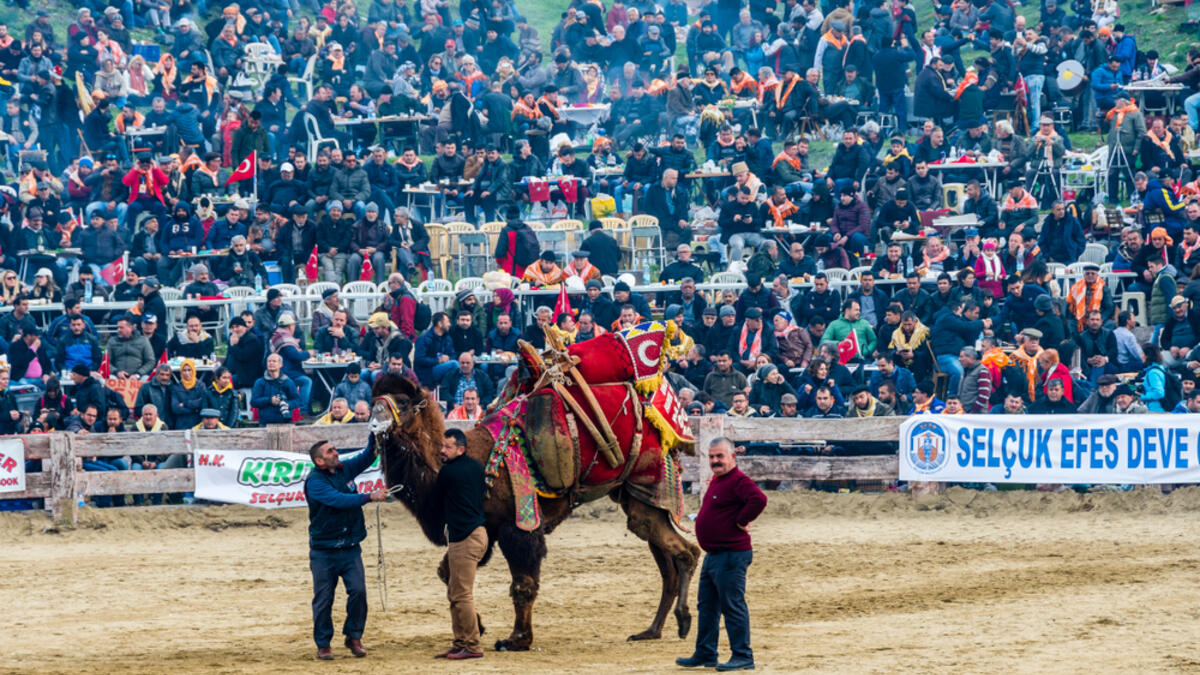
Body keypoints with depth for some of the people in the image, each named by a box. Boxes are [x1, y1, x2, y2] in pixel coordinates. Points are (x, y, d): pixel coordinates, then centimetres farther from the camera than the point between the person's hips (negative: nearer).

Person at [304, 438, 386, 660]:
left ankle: (354, 637, 9)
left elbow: (367, 457, 15)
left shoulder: (345, 469, 7)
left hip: (350, 548, 5)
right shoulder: (315, 482, -13)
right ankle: (323, 644, 13)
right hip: (323, 551, -5)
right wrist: (369, 497, -32)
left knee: (358, 590, -7)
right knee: (323, 598, 1)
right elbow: (338, 500, -26)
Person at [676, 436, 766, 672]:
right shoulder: (717, 480, 16)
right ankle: (705, 654, 23)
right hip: (713, 554, 11)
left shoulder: (738, 481, -16)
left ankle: (742, 656, -1)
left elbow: (758, 500, -32)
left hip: (731, 555, -11)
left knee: (733, 606, -6)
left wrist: (741, 521, -20)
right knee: (707, 606, 15)